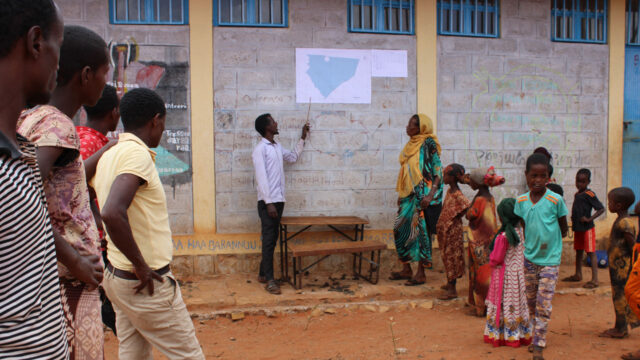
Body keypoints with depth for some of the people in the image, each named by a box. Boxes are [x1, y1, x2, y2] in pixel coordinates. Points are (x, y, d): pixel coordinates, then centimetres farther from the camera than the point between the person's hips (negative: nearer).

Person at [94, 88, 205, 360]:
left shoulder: (108, 155, 9)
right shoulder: (138, 154, -18)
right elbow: (113, 213, -33)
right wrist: (142, 267, -21)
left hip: (116, 275, 9)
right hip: (148, 283, -9)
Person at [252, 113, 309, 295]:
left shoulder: (277, 147, 15)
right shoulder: (260, 149, -12)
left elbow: (293, 157, 33)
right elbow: (261, 177, -17)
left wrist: (302, 138, 27)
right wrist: (269, 203, -21)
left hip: (278, 199, 9)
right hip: (267, 201, -8)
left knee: (272, 238, 12)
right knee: (269, 239, -6)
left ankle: (263, 274, 22)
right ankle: (269, 280, -1)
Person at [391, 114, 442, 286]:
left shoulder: (428, 144, -11)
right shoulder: (411, 144, 12)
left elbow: (438, 172, -14)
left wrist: (430, 195, -23)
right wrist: (401, 194, 19)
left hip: (422, 196, -8)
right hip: (409, 196, 8)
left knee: (421, 231, -3)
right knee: (401, 230, 10)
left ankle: (421, 273, 8)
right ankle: (406, 270, 21)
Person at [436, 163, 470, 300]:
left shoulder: (458, 195, -21)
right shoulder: (449, 191, 6)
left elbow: (468, 207, -32)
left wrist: (458, 216, -17)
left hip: (453, 229, -9)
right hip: (445, 229, 9)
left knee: (452, 257, -2)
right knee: (447, 256, 18)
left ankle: (452, 290, 6)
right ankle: (449, 284, 32)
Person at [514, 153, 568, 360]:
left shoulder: (555, 200, -12)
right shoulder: (521, 201, -1)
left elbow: (564, 228, 1)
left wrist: (551, 241, 0)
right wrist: (530, 244, 7)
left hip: (550, 259, -4)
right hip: (529, 258, 4)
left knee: (544, 304, -4)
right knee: (531, 301, 15)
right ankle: (537, 337, 33)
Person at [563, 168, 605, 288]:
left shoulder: (589, 194, -13)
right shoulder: (577, 194, 11)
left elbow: (601, 209, -18)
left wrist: (589, 219, -21)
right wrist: (574, 219, 10)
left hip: (587, 228, -9)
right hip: (577, 228, 9)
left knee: (591, 252, -6)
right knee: (578, 251, 18)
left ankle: (594, 280, -3)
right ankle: (578, 275, 31)